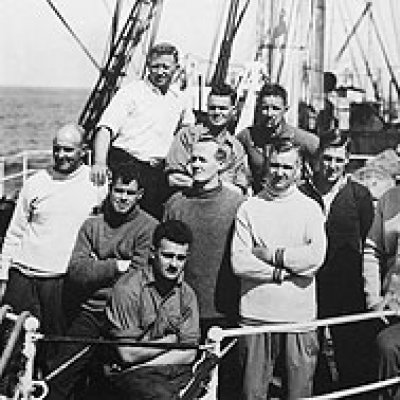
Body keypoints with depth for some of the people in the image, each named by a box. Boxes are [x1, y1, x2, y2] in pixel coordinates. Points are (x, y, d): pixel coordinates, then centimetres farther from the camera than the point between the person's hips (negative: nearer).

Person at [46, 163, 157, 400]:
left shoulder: (149, 227, -3)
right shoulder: (92, 225, 10)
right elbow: (75, 271, -2)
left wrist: (96, 270, -4)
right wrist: (115, 266, -10)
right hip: (89, 312, 4)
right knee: (59, 378, 1)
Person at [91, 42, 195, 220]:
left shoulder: (179, 100, 15)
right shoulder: (131, 91, -1)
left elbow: (189, 126, 36)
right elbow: (106, 128, -11)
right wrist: (99, 163, -26)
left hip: (157, 173, 5)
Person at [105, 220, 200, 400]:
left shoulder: (187, 294, 8)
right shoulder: (127, 289, -9)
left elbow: (188, 353, 2)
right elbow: (127, 354, -11)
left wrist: (144, 365, -10)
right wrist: (170, 341, 0)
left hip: (176, 372, 5)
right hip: (131, 375, -5)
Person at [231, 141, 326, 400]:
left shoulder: (310, 208, 5)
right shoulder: (249, 208, 5)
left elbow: (316, 257, -10)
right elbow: (238, 263, -5)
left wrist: (271, 255, -8)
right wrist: (284, 271, -10)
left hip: (300, 315, 0)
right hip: (255, 314, 0)